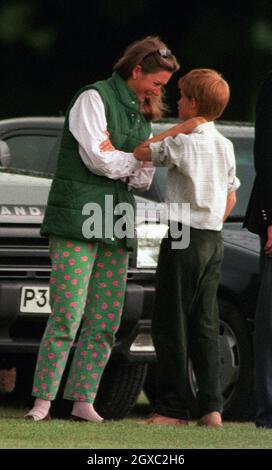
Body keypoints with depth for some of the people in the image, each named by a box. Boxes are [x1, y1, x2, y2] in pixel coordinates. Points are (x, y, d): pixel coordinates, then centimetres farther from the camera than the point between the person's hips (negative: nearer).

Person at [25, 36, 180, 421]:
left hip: (116, 226, 8)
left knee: (105, 323, 1)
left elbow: (143, 178, 18)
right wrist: (138, 161, 2)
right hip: (78, 217, -8)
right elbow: (97, 157, -13)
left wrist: (139, 170, -5)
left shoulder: (140, 114, 21)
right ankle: (43, 400, -10)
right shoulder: (94, 98, -4)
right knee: (67, 316, -12)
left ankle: (83, 400, 4)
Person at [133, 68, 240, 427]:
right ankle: (211, 407, 1)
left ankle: (174, 408, -4)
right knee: (205, 326, 7)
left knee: (171, 324, -3)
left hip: (184, 239, -7)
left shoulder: (185, 143, -13)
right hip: (214, 241, 8)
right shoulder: (225, 146, 11)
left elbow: (141, 153, -6)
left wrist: (181, 128, -5)